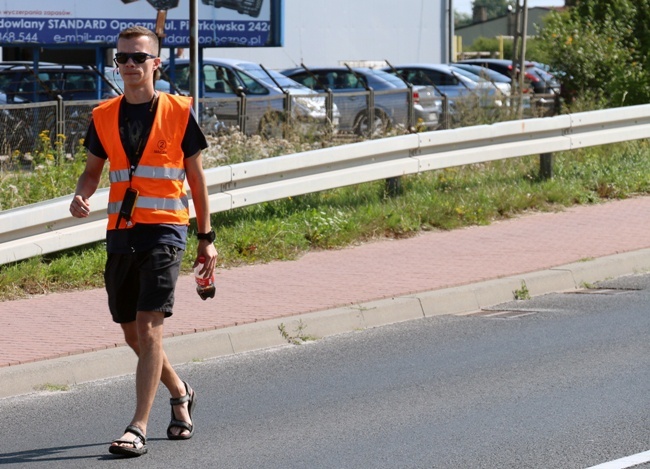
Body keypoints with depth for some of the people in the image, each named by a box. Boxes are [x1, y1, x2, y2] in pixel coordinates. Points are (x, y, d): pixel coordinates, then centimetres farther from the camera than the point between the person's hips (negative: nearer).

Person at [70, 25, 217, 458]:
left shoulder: (178, 112, -1)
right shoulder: (104, 116, 8)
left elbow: (196, 177, 6)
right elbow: (93, 168, 18)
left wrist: (207, 237, 7)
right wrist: (82, 196, -6)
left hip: (165, 230, -5)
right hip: (121, 231, 5)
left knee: (149, 327, -15)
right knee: (132, 333, 11)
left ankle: (138, 429, -16)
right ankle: (180, 393, 38)